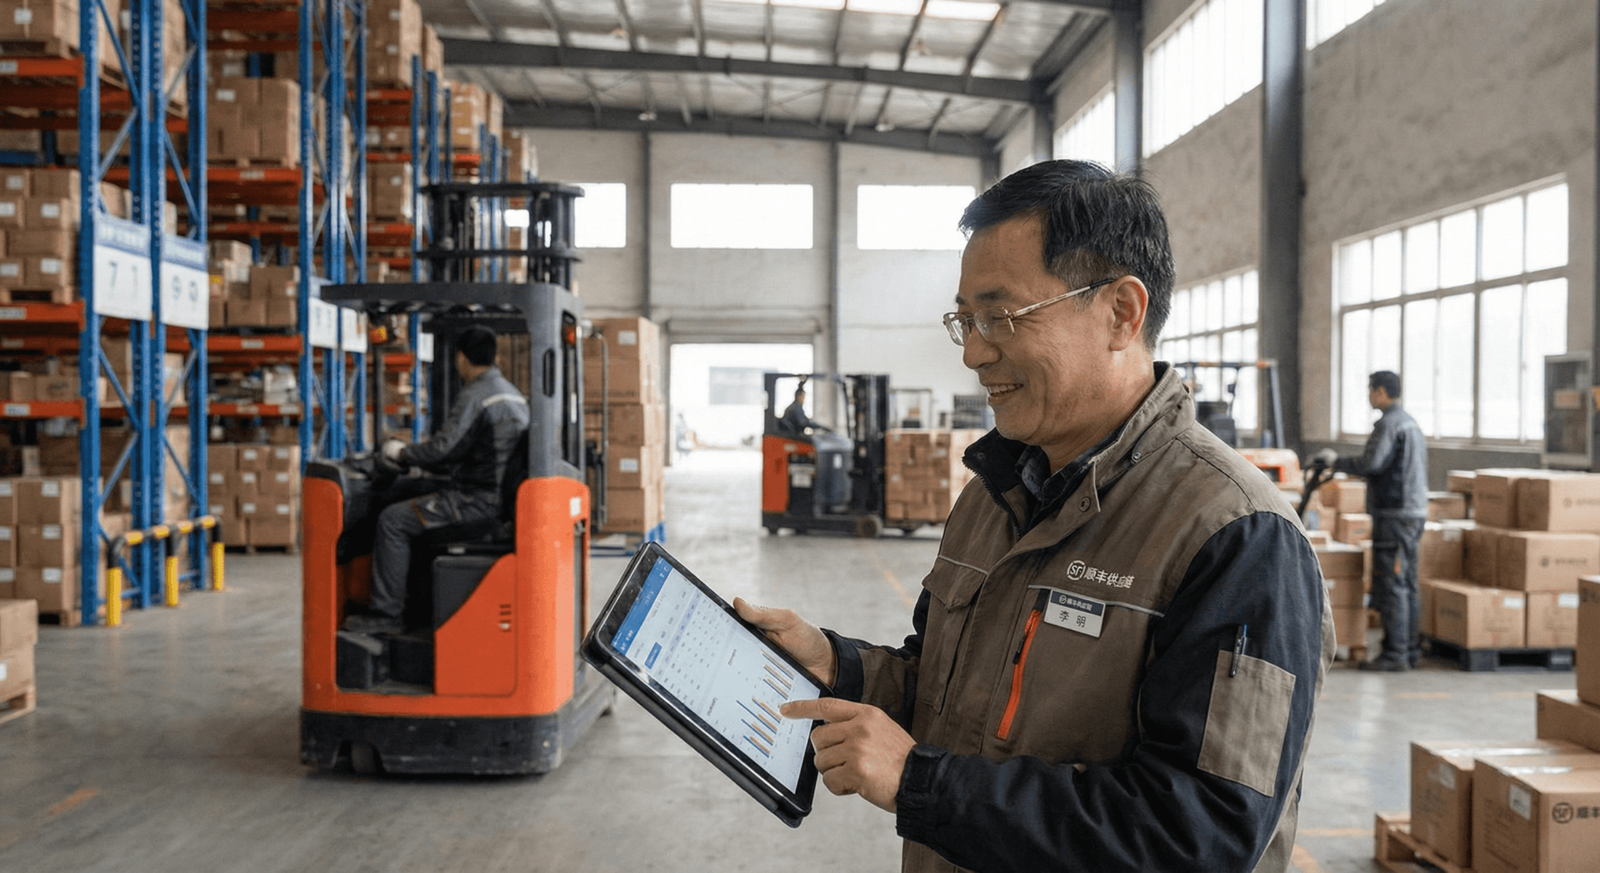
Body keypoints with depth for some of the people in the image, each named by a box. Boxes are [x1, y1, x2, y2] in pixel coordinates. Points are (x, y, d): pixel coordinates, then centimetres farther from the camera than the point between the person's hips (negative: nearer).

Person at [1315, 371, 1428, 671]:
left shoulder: (1389, 424, -13)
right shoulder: (1411, 422, 18)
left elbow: (1371, 464, -21)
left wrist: (1335, 461, -8)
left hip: (1395, 514, -10)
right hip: (1415, 511, 10)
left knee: (1391, 585, -7)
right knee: (1407, 584, 13)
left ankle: (1395, 654, -6)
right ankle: (1410, 649, 18)